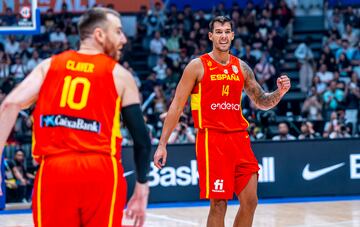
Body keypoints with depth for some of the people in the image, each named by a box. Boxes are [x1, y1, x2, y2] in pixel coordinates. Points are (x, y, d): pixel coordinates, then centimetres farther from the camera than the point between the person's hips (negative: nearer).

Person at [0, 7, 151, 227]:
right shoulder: (120, 75, 10)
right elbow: (142, 139, 8)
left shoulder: (49, 65, 14)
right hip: (101, 170, -1)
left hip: (53, 169, 2)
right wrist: (142, 188, 17)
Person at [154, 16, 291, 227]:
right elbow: (177, 106, -2)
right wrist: (162, 144, -7)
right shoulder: (198, 66, -2)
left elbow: (262, 102, 19)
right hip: (211, 140, -5)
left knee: (250, 201, 3)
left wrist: (279, 92, -3)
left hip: (239, 138, 5)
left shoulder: (242, 67, 11)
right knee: (219, 204, -6)